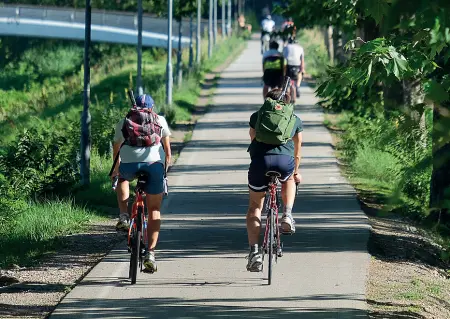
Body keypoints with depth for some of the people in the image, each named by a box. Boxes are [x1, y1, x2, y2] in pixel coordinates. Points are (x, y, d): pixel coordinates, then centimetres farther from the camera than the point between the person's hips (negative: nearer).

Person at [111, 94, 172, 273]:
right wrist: (164, 170, 39)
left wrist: (115, 171, 52)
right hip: (154, 164, 0)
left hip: (129, 164, 0)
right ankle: (150, 253, 4)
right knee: (154, 210, 14)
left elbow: (116, 149, 36)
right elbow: (167, 152, 25)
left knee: (122, 179, 38)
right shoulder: (160, 121, 25)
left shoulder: (124, 122, 27)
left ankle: (123, 216, 18)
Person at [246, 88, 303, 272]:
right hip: (285, 161, 0)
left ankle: (254, 251, 2)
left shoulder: (257, 116, 25)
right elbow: (297, 149, 37)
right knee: (289, 179, 38)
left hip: (260, 160, 0)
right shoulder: (295, 119, 26)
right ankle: (287, 215, 17)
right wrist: (296, 172, 53)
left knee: (254, 207, 16)